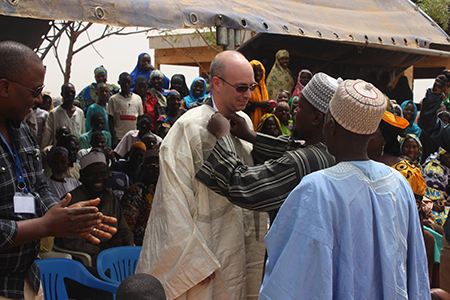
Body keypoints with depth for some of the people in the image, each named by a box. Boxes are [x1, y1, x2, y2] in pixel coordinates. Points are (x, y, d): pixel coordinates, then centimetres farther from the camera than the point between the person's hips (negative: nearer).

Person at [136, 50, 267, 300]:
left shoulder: (244, 122, 7)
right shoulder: (189, 127, -15)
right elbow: (175, 202, -16)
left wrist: (257, 240, 12)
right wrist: (195, 260, -16)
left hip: (240, 248, 6)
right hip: (202, 249, -6)